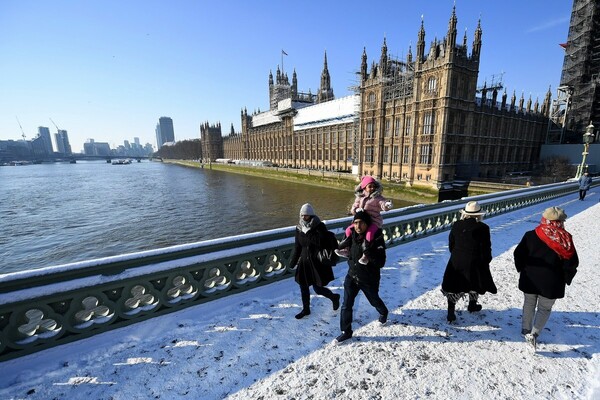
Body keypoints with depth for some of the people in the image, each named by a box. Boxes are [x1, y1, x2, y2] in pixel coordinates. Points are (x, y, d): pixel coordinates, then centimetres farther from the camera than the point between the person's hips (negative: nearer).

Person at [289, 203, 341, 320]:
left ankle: (334, 297, 32)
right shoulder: (299, 228, 2)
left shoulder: (320, 226, -13)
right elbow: (297, 246, 10)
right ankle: (306, 309, 34)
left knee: (318, 288, 1)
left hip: (317, 261, -5)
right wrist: (293, 261, 12)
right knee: (303, 286, 12)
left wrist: (307, 232, -27)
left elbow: (320, 241, -26)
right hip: (304, 261, 5)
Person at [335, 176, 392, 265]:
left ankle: (366, 255, -12)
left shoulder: (377, 197, -5)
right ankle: (347, 249, 13)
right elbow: (353, 209, 8)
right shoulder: (359, 197, 8)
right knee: (349, 230, -2)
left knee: (369, 234, -31)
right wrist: (357, 210, -15)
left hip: (374, 221, -5)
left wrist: (388, 204, -44)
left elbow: (384, 205, -21)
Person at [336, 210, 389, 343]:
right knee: (346, 305, 1)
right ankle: (346, 331, 22)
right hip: (352, 276, 3)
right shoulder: (352, 235, -10)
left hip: (369, 280, -3)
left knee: (374, 301, 25)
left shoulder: (376, 239, -25)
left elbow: (381, 263, -28)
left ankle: (383, 313, 59)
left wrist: (368, 251, -40)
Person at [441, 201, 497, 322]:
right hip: (475, 263, -2)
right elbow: (486, 248, -10)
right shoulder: (482, 228, -15)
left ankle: (451, 312, 8)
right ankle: (472, 305, 44)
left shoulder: (457, 225, -5)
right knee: (475, 283, 24)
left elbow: (451, 243, 4)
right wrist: (486, 261, 6)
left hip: (456, 262, 2)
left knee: (454, 286, 10)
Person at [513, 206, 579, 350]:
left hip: (530, 280, 1)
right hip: (551, 283, -1)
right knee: (544, 308, 14)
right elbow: (572, 263, -7)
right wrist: (566, 279, 8)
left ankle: (526, 330, 29)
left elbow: (518, 254, -5)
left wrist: (522, 269, 11)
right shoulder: (565, 239, -12)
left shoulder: (530, 235, -9)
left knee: (529, 304, 20)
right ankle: (534, 333, 3)